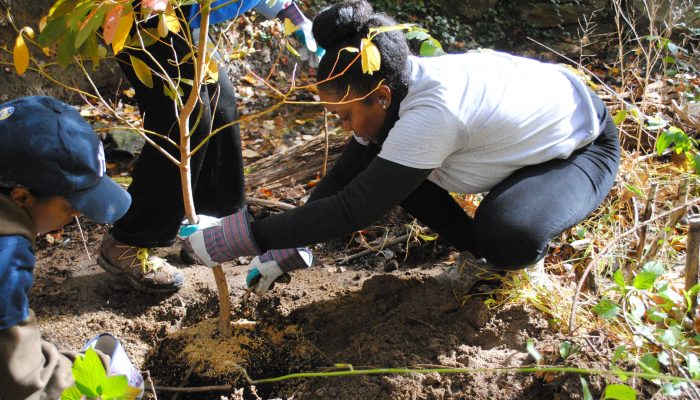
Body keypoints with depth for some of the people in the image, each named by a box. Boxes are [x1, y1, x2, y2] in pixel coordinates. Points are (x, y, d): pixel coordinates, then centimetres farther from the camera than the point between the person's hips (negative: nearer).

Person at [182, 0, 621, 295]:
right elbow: (346, 174, -8)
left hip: (583, 145, -7)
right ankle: (478, 251, 8)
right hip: (517, 133, 7)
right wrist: (284, 248, -12)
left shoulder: (430, 114, -42)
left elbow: (353, 208, -40)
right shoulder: (399, 85, -17)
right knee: (390, 169, -9)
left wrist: (235, 239, -36)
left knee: (508, 238, -37)